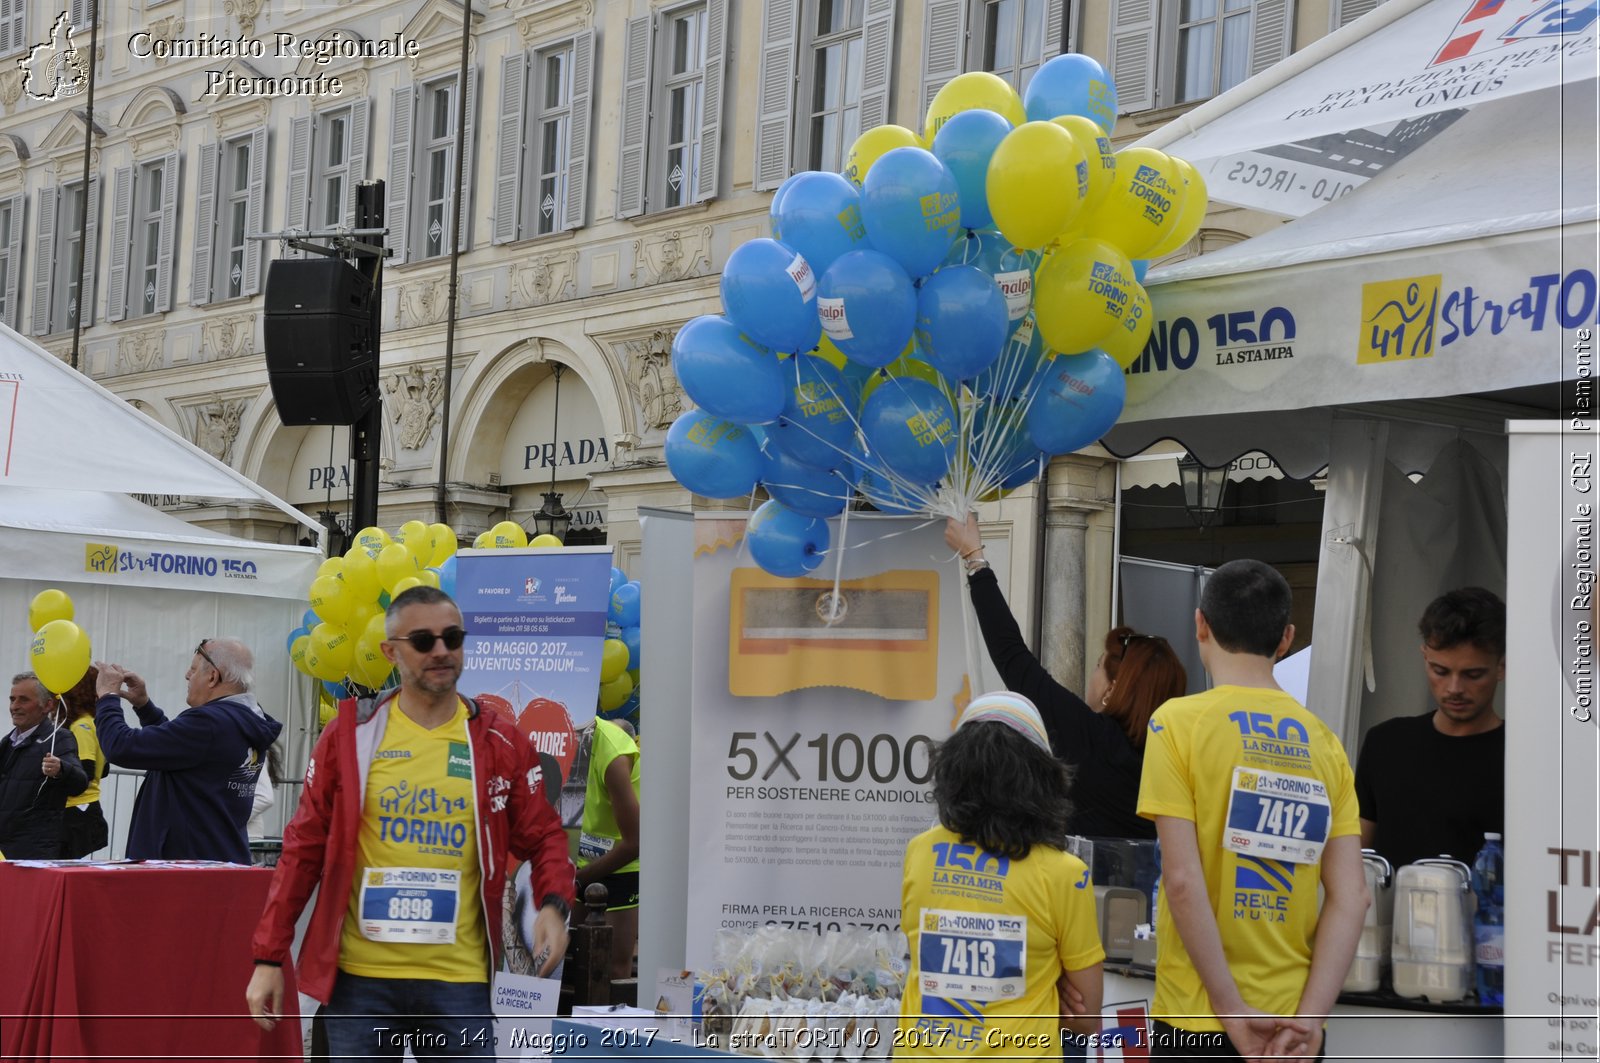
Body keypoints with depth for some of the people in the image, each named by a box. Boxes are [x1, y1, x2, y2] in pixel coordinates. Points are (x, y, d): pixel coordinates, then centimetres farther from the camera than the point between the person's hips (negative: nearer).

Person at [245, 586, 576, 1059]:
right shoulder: (350, 735, 2)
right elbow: (304, 847, 5)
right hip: (360, 975, 0)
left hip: (459, 979, 0)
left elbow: (542, 837, 9)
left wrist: (554, 904, -12)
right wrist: (268, 957, 2)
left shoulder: (501, 743, 3)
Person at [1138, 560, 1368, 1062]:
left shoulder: (1178, 722, -7)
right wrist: (1307, 1018, -5)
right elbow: (1351, 897, -1)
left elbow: (1183, 880, -14)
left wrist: (1234, 1013, -12)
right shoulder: (1324, 741, 5)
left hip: (1199, 1023, -4)